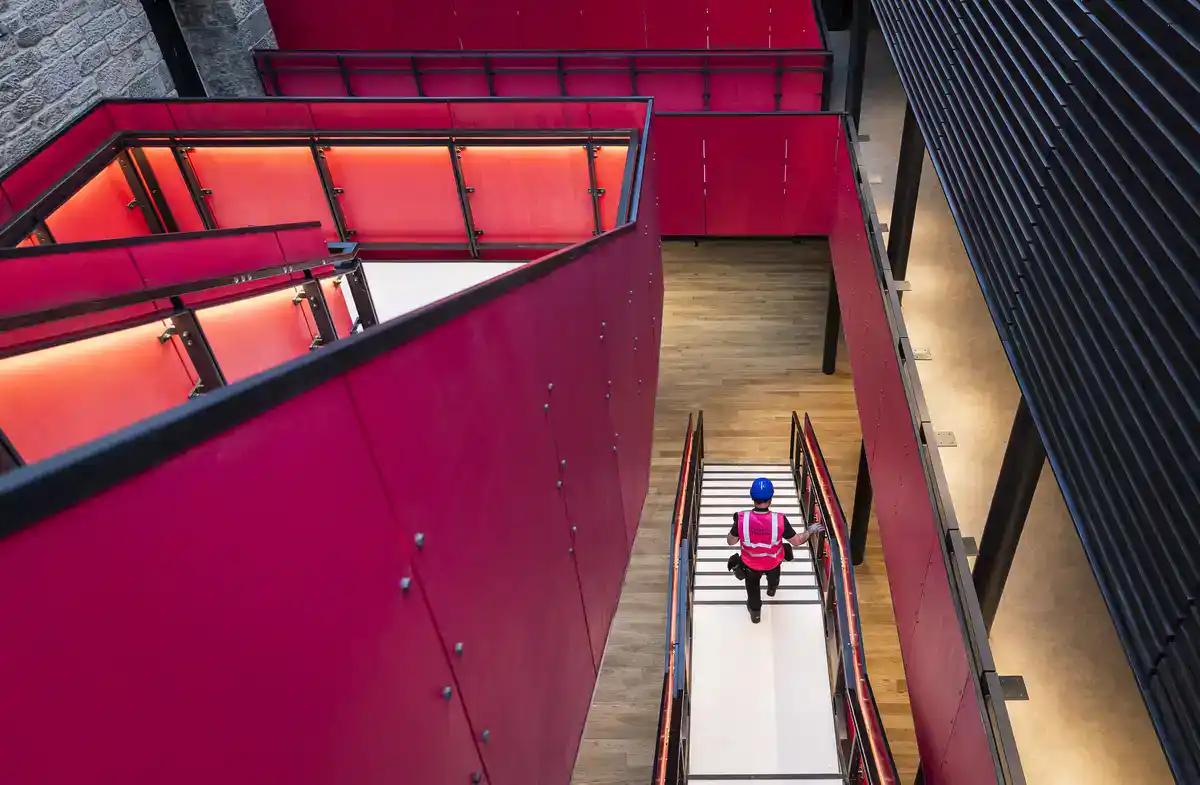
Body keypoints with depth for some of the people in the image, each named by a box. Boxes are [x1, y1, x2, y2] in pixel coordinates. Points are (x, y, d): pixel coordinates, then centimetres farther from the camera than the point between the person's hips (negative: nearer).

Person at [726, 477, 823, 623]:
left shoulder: (742, 518, -35)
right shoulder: (779, 520, -35)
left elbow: (731, 541, -17)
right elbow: (797, 541, -19)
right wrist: (810, 531, -1)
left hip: (751, 563, -1)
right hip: (774, 562, 1)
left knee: (752, 586, 33)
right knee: (773, 577, 39)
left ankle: (755, 612, 56)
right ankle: (771, 589, 72)